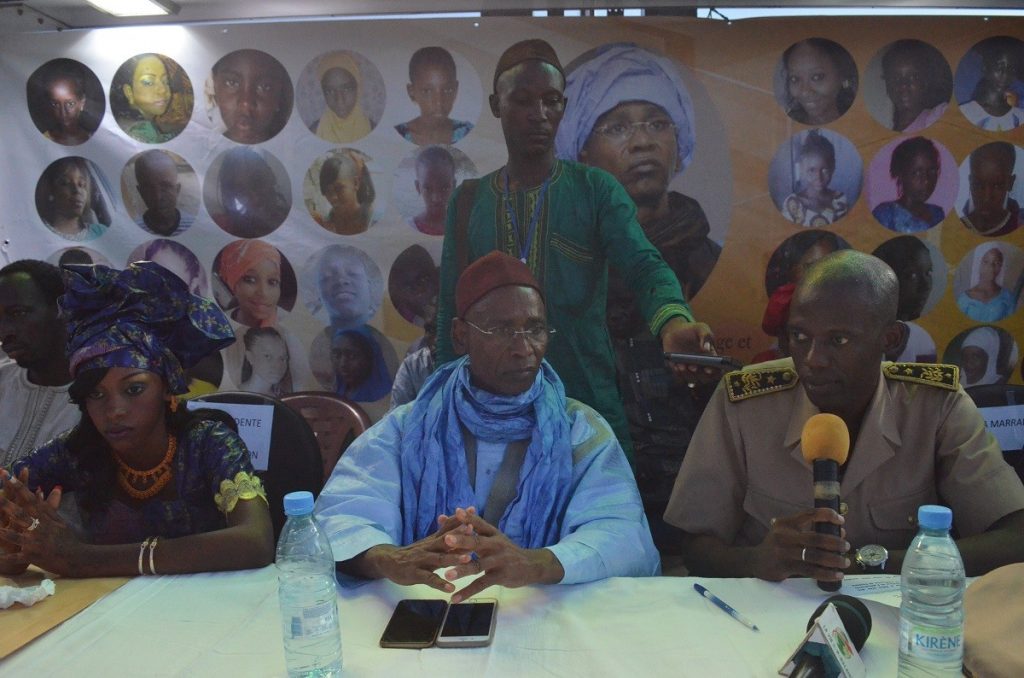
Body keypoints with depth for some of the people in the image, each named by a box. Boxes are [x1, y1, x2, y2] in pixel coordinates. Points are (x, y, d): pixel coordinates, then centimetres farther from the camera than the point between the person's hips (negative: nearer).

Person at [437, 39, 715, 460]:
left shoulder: (597, 190, -1)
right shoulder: (468, 201, 5)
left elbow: (644, 266, -16)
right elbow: (451, 314, 7)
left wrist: (673, 321, -38)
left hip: (589, 408, -1)